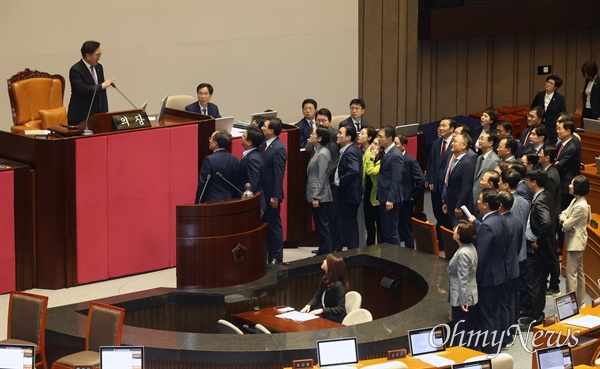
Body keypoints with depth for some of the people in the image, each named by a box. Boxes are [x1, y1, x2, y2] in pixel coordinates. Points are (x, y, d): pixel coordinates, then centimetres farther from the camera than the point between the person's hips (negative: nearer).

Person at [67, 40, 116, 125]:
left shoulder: (99, 67, 11)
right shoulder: (75, 70, -12)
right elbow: (81, 90, -25)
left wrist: (105, 113, 9)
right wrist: (102, 86, -24)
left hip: (98, 114, 6)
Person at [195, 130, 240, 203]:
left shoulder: (209, 160, -14)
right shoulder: (234, 160, 2)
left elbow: (202, 184, -11)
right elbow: (236, 183, 6)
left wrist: (198, 203, -3)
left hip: (212, 201, -5)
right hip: (229, 200, 6)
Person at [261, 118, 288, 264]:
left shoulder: (278, 149, -18)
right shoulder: (265, 145, 7)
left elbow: (279, 174, -20)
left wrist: (275, 196, -20)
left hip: (271, 194, -8)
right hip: (262, 193, 8)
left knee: (274, 225, 3)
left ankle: (276, 257, 12)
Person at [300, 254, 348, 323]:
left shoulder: (338, 285, -21)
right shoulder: (324, 280, 3)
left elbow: (340, 309, -22)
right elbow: (317, 297, 15)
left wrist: (322, 310, -27)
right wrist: (309, 305, -6)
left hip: (336, 322, -7)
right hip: (325, 318, 7)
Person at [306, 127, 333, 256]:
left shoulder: (323, 154, -15)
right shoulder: (316, 151, 12)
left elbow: (321, 177, -18)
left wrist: (316, 197, -19)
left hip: (321, 197, -9)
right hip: (316, 195, 9)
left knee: (323, 227, -3)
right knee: (319, 227, 16)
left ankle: (326, 255, 2)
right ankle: (322, 253, 25)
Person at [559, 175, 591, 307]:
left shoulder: (581, 206, -23)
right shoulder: (575, 201, 6)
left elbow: (567, 225, -21)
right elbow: (563, 214, 8)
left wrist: (564, 222, 1)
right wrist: (564, 220, -14)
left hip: (576, 242, -10)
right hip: (574, 241, 10)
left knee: (571, 273, -6)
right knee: (579, 272, 17)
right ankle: (581, 302, 26)